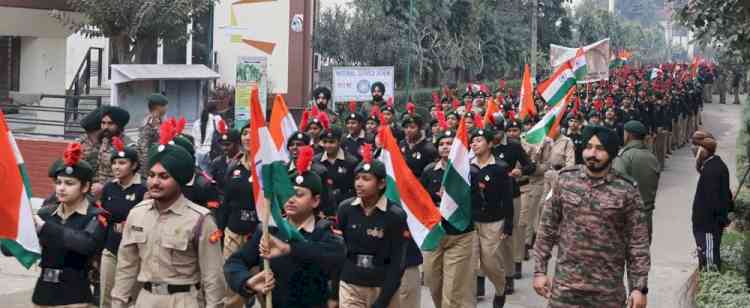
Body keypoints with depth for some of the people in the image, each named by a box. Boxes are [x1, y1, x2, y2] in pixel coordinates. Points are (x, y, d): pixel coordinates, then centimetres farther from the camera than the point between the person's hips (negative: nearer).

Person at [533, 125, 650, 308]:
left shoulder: (626, 191, -6)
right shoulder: (565, 180, 0)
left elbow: (638, 244, -3)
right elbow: (547, 229, 5)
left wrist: (639, 287, -6)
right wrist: (540, 270, 2)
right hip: (565, 286, 1)